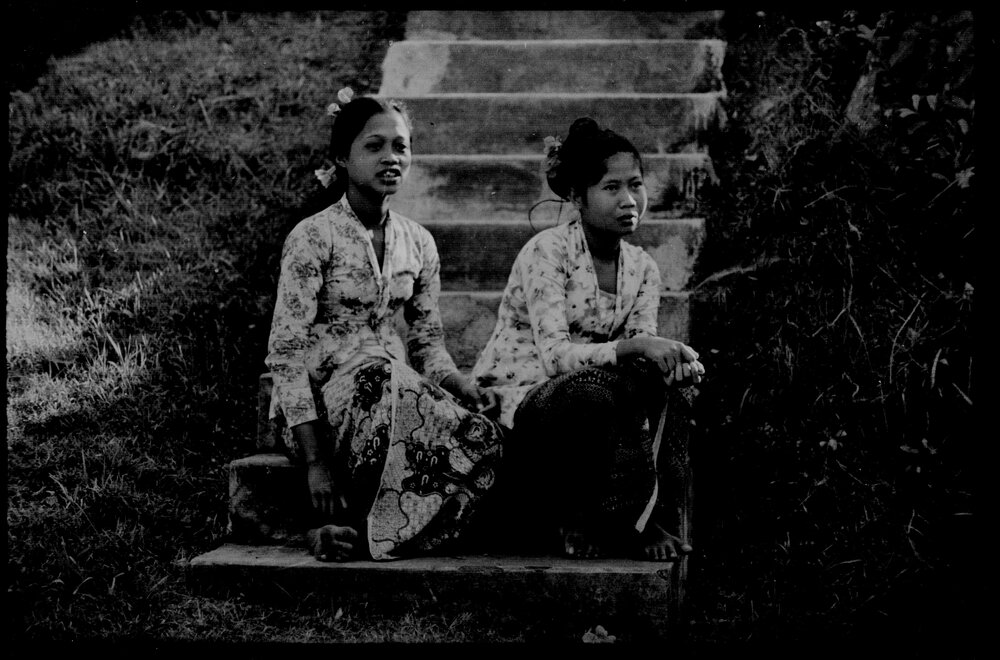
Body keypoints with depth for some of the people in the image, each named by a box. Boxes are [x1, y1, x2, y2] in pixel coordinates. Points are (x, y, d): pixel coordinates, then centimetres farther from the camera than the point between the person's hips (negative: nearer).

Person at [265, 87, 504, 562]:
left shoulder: (417, 243, 9)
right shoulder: (312, 237, -9)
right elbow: (286, 352, -13)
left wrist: (463, 386, -10)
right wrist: (315, 461, -21)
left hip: (395, 386, 5)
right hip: (322, 396, -5)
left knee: (483, 434, -24)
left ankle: (354, 531, -17)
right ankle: (372, 532, -21)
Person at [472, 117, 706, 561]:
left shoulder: (642, 268, 7)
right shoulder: (547, 251, -13)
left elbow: (647, 357, -2)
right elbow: (553, 355, -23)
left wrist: (677, 361, -26)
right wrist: (635, 345, -36)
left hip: (588, 408, 6)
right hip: (514, 407, -6)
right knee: (595, 396, -36)